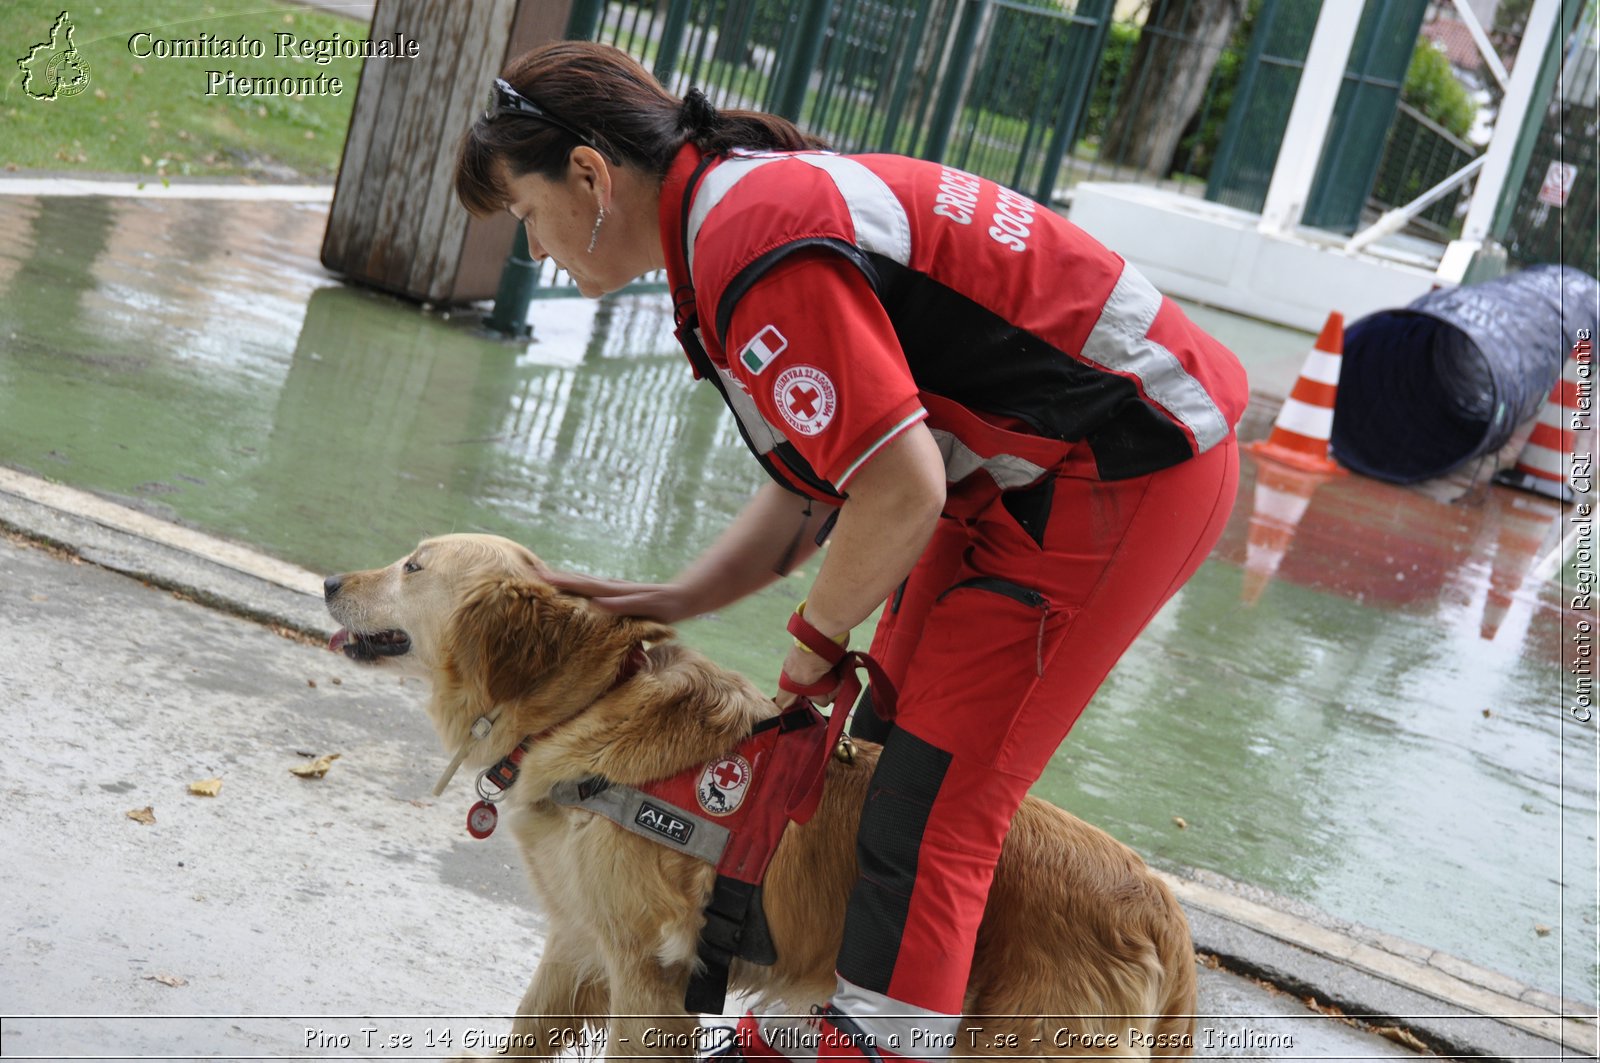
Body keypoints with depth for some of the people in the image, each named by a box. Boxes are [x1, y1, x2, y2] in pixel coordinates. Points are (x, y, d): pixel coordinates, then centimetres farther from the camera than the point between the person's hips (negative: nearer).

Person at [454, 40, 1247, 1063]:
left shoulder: (753, 241, -23)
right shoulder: (755, 201, 11)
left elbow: (901, 490, -26)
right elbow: (814, 488, 13)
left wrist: (818, 635, -9)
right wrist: (675, 599, 3)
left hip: (1133, 468, -10)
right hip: (1027, 466, 10)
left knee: (929, 799, -9)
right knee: (885, 744, 14)